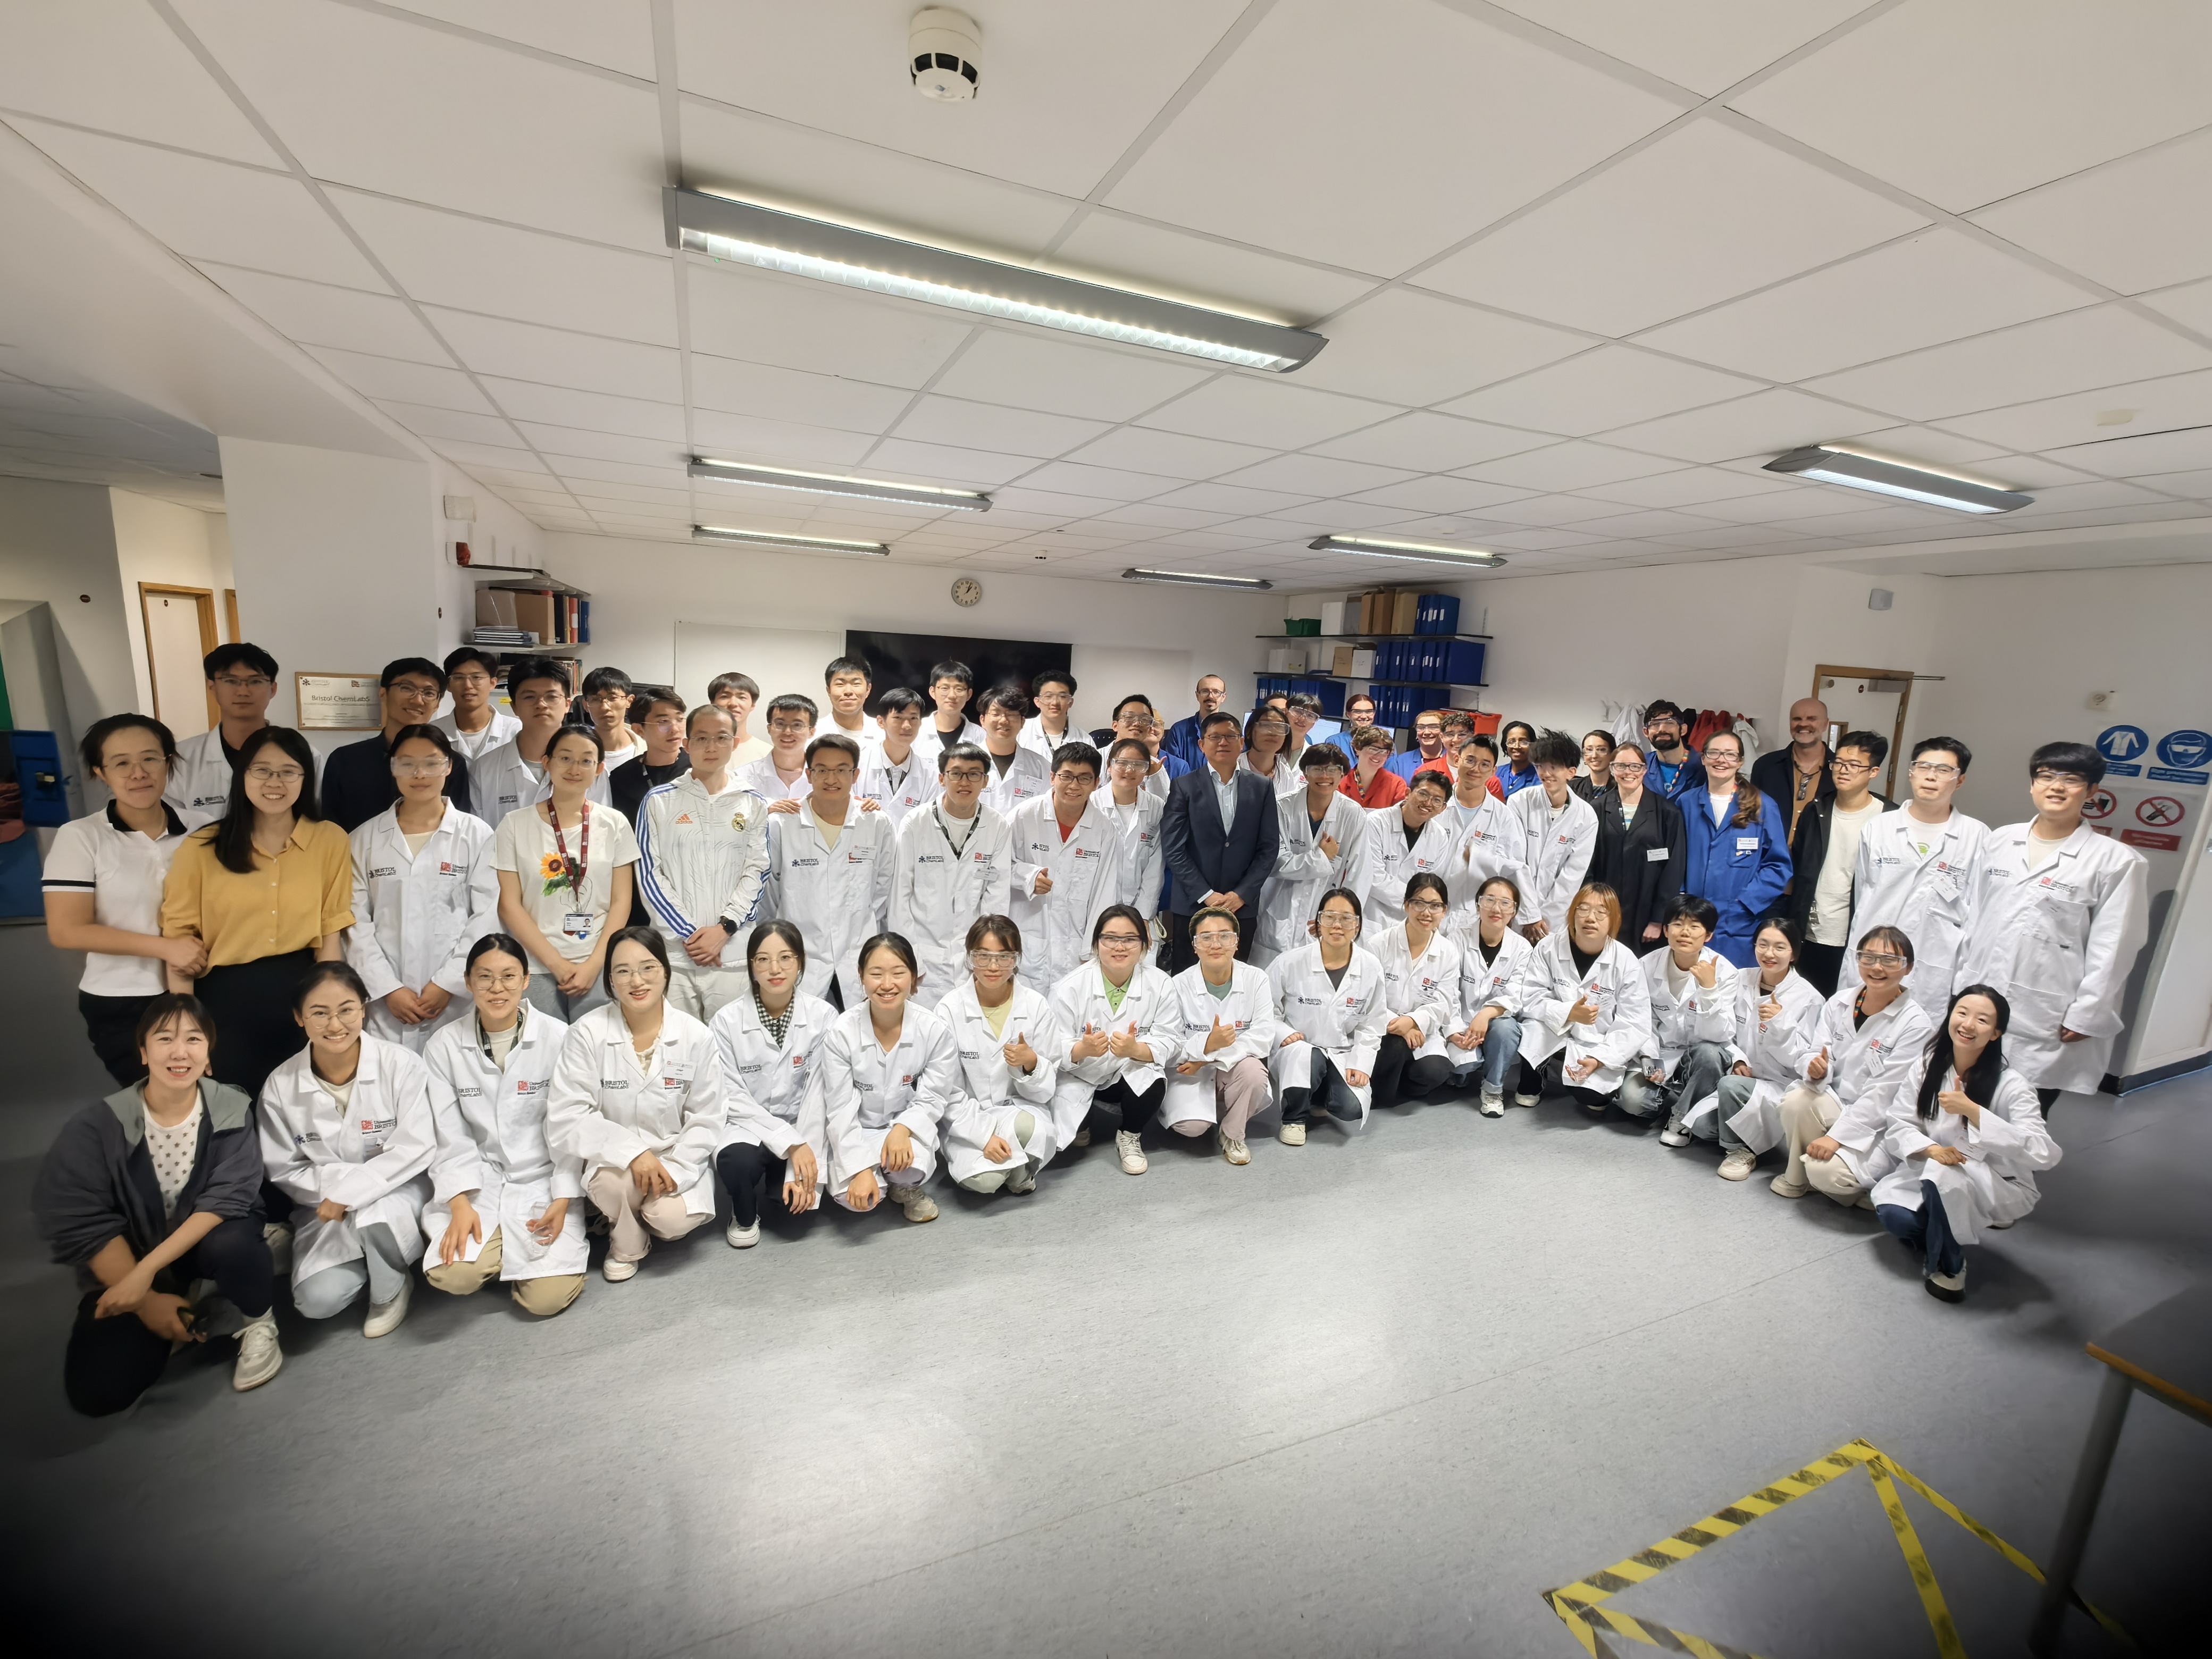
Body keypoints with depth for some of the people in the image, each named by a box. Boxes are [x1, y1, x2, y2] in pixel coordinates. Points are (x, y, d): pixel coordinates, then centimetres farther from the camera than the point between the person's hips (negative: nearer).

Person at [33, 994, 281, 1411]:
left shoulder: (231, 1110, -15)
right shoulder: (97, 1125, -15)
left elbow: (227, 1200, -20)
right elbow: (78, 1224, -14)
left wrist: (147, 1271, -29)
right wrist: (147, 1300, -16)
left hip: (206, 1240, -1)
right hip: (124, 1264, 1)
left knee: (231, 1245, -36)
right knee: (97, 1392, -15)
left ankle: (258, 1323, -4)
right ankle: (191, 1314, 15)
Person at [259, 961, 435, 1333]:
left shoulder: (403, 1066, -15)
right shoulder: (280, 1086, -7)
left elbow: (416, 1148, -17)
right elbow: (283, 1170, -1)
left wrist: (349, 1192, -25)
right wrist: (337, 1180, -19)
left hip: (399, 1188, -2)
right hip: (324, 1205, 2)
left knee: (376, 1214, -35)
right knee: (317, 1301, -18)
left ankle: (391, 1289, -2)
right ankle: (374, 1260, 17)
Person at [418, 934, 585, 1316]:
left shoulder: (557, 1038, -10)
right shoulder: (444, 1046, -3)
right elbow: (451, 1137, -3)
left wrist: (563, 1200, -12)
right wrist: (460, 1205, -15)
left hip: (543, 1180, -1)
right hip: (476, 1180, 2)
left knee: (546, 1299, -13)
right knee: (453, 1275, -24)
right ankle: (500, 1252, 10)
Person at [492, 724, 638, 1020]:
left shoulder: (614, 824, 4)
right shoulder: (515, 825, 3)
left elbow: (621, 903, 2)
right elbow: (509, 905, 0)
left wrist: (593, 964, -8)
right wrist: (558, 964, -8)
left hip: (599, 969, 0)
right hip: (536, 969, 0)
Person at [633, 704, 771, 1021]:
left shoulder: (752, 805, 9)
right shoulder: (659, 801, 5)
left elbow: (756, 872, 4)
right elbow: (649, 875, 1)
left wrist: (724, 928, -9)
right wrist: (689, 934, -6)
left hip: (733, 953, 1)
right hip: (671, 950, 0)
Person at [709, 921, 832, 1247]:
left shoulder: (823, 1016, -12)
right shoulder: (728, 1020, -12)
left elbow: (818, 1096, -12)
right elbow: (733, 1097, -11)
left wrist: (803, 1167, -18)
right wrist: (791, 1143, -20)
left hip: (802, 1128, 0)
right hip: (746, 1125, 0)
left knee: (792, 1204, -21)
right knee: (737, 1160, -32)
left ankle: (782, 1179, 17)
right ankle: (745, 1215, 4)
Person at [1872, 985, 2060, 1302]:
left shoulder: (2012, 1086, -18)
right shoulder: (1926, 1068, -6)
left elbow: (2044, 1154, -28)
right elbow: (1900, 1125, -4)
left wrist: (1972, 1111, -36)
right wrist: (1931, 1149, -26)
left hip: (1998, 1184, -3)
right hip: (1933, 1174, 3)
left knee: (1945, 1177, -36)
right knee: (1893, 1212, -25)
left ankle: (1949, 1265, -8)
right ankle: (1936, 1240, 14)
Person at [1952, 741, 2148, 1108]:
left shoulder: (2118, 861, -4)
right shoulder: (2000, 841, 7)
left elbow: (2113, 949, -5)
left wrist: (2087, 1016, -7)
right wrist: (1961, 982, 12)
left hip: (2045, 1020, -3)